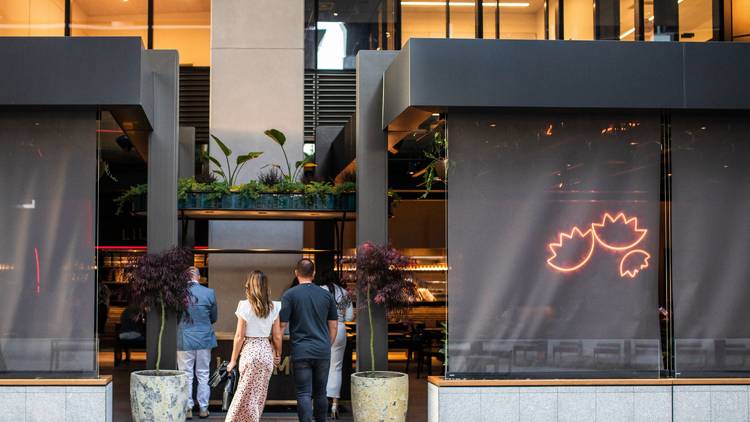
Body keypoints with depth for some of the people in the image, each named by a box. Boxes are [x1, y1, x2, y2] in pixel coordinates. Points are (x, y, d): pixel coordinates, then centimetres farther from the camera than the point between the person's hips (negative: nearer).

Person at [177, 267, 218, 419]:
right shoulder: (209, 293, -7)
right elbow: (214, 317, 6)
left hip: (184, 339, -1)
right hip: (204, 338, 1)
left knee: (186, 376, 7)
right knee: (203, 375, 11)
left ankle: (188, 408, 9)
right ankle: (203, 408, 15)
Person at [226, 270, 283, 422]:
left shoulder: (244, 306, -9)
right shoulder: (273, 307, 0)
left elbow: (239, 336, -8)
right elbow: (277, 336, 3)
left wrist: (233, 360, 1)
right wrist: (278, 355, 19)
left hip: (249, 351, -3)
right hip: (266, 351, 3)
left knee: (246, 393, 8)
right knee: (259, 394, 14)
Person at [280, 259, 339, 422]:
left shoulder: (290, 295, -4)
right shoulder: (326, 295, 7)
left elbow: (282, 325, -7)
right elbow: (334, 326, 11)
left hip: (301, 351, -3)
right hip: (323, 351, 3)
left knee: (304, 394, -3)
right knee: (320, 393, 13)